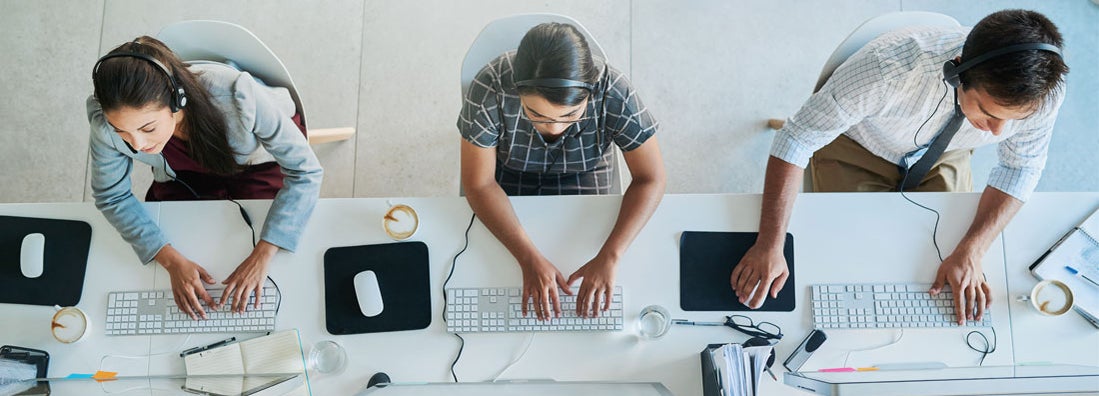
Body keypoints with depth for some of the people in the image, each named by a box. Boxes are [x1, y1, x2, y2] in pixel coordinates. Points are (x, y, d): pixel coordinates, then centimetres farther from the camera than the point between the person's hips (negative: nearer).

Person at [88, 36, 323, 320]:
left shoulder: (236, 96, -44)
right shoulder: (106, 120, -33)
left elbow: (305, 172, -34)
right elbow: (112, 196, -15)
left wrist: (261, 257, -38)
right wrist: (172, 261, -27)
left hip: (259, 161, -3)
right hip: (184, 175, 3)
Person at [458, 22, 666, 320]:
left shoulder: (614, 93, -33)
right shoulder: (489, 90, -35)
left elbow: (650, 179, -24)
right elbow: (479, 184, -27)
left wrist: (608, 258, -36)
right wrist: (530, 260, -36)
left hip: (583, 175, 1)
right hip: (507, 173, 0)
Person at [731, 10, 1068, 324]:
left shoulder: (1042, 92, -30)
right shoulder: (892, 65, -43)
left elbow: (1021, 167, -11)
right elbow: (797, 138, -35)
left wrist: (970, 253, -24)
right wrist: (769, 246, -39)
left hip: (942, 156, 3)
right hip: (857, 149, -3)